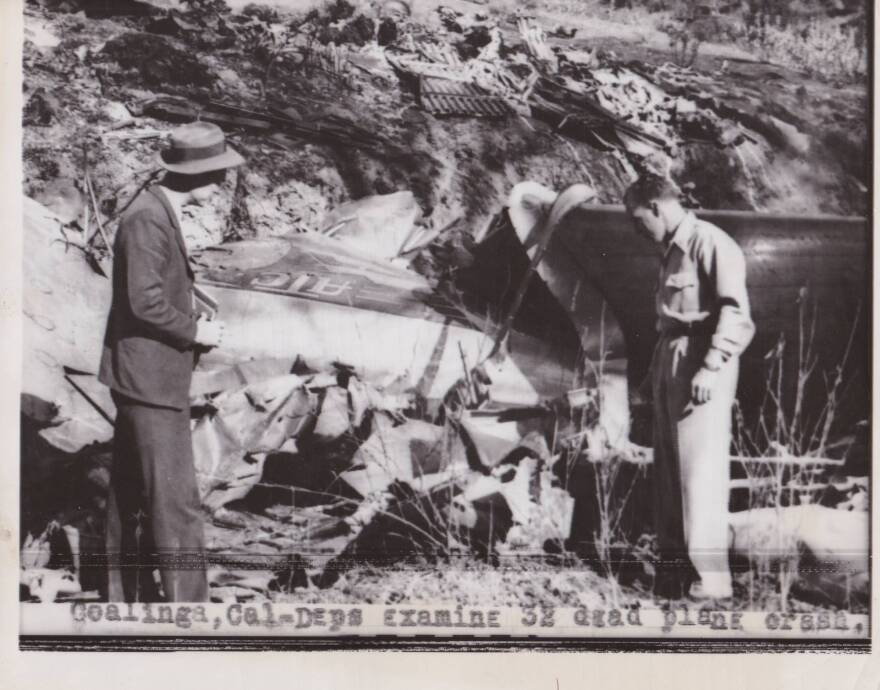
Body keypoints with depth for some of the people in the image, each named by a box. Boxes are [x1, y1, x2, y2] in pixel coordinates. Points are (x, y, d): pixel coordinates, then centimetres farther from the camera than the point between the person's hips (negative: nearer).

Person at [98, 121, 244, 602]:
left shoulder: (160, 214, 14)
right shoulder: (147, 219, -17)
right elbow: (145, 301, -24)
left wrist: (193, 328, 8)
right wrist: (195, 331, -11)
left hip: (144, 380, 11)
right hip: (150, 378, -11)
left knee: (133, 501, 15)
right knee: (176, 503, -8)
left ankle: (128, 599, 24)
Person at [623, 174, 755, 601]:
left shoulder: (710, 242, -9)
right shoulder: (671, 250, 19)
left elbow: (736, 312, -17)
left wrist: (711, 366, -23)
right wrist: (658, 368, 13)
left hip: (699, 365, -9)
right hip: (669, 362, 9)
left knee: (699, 470, -10)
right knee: (668, 470, 10)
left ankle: (710, 579, -8)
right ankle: (672, 570, 17)